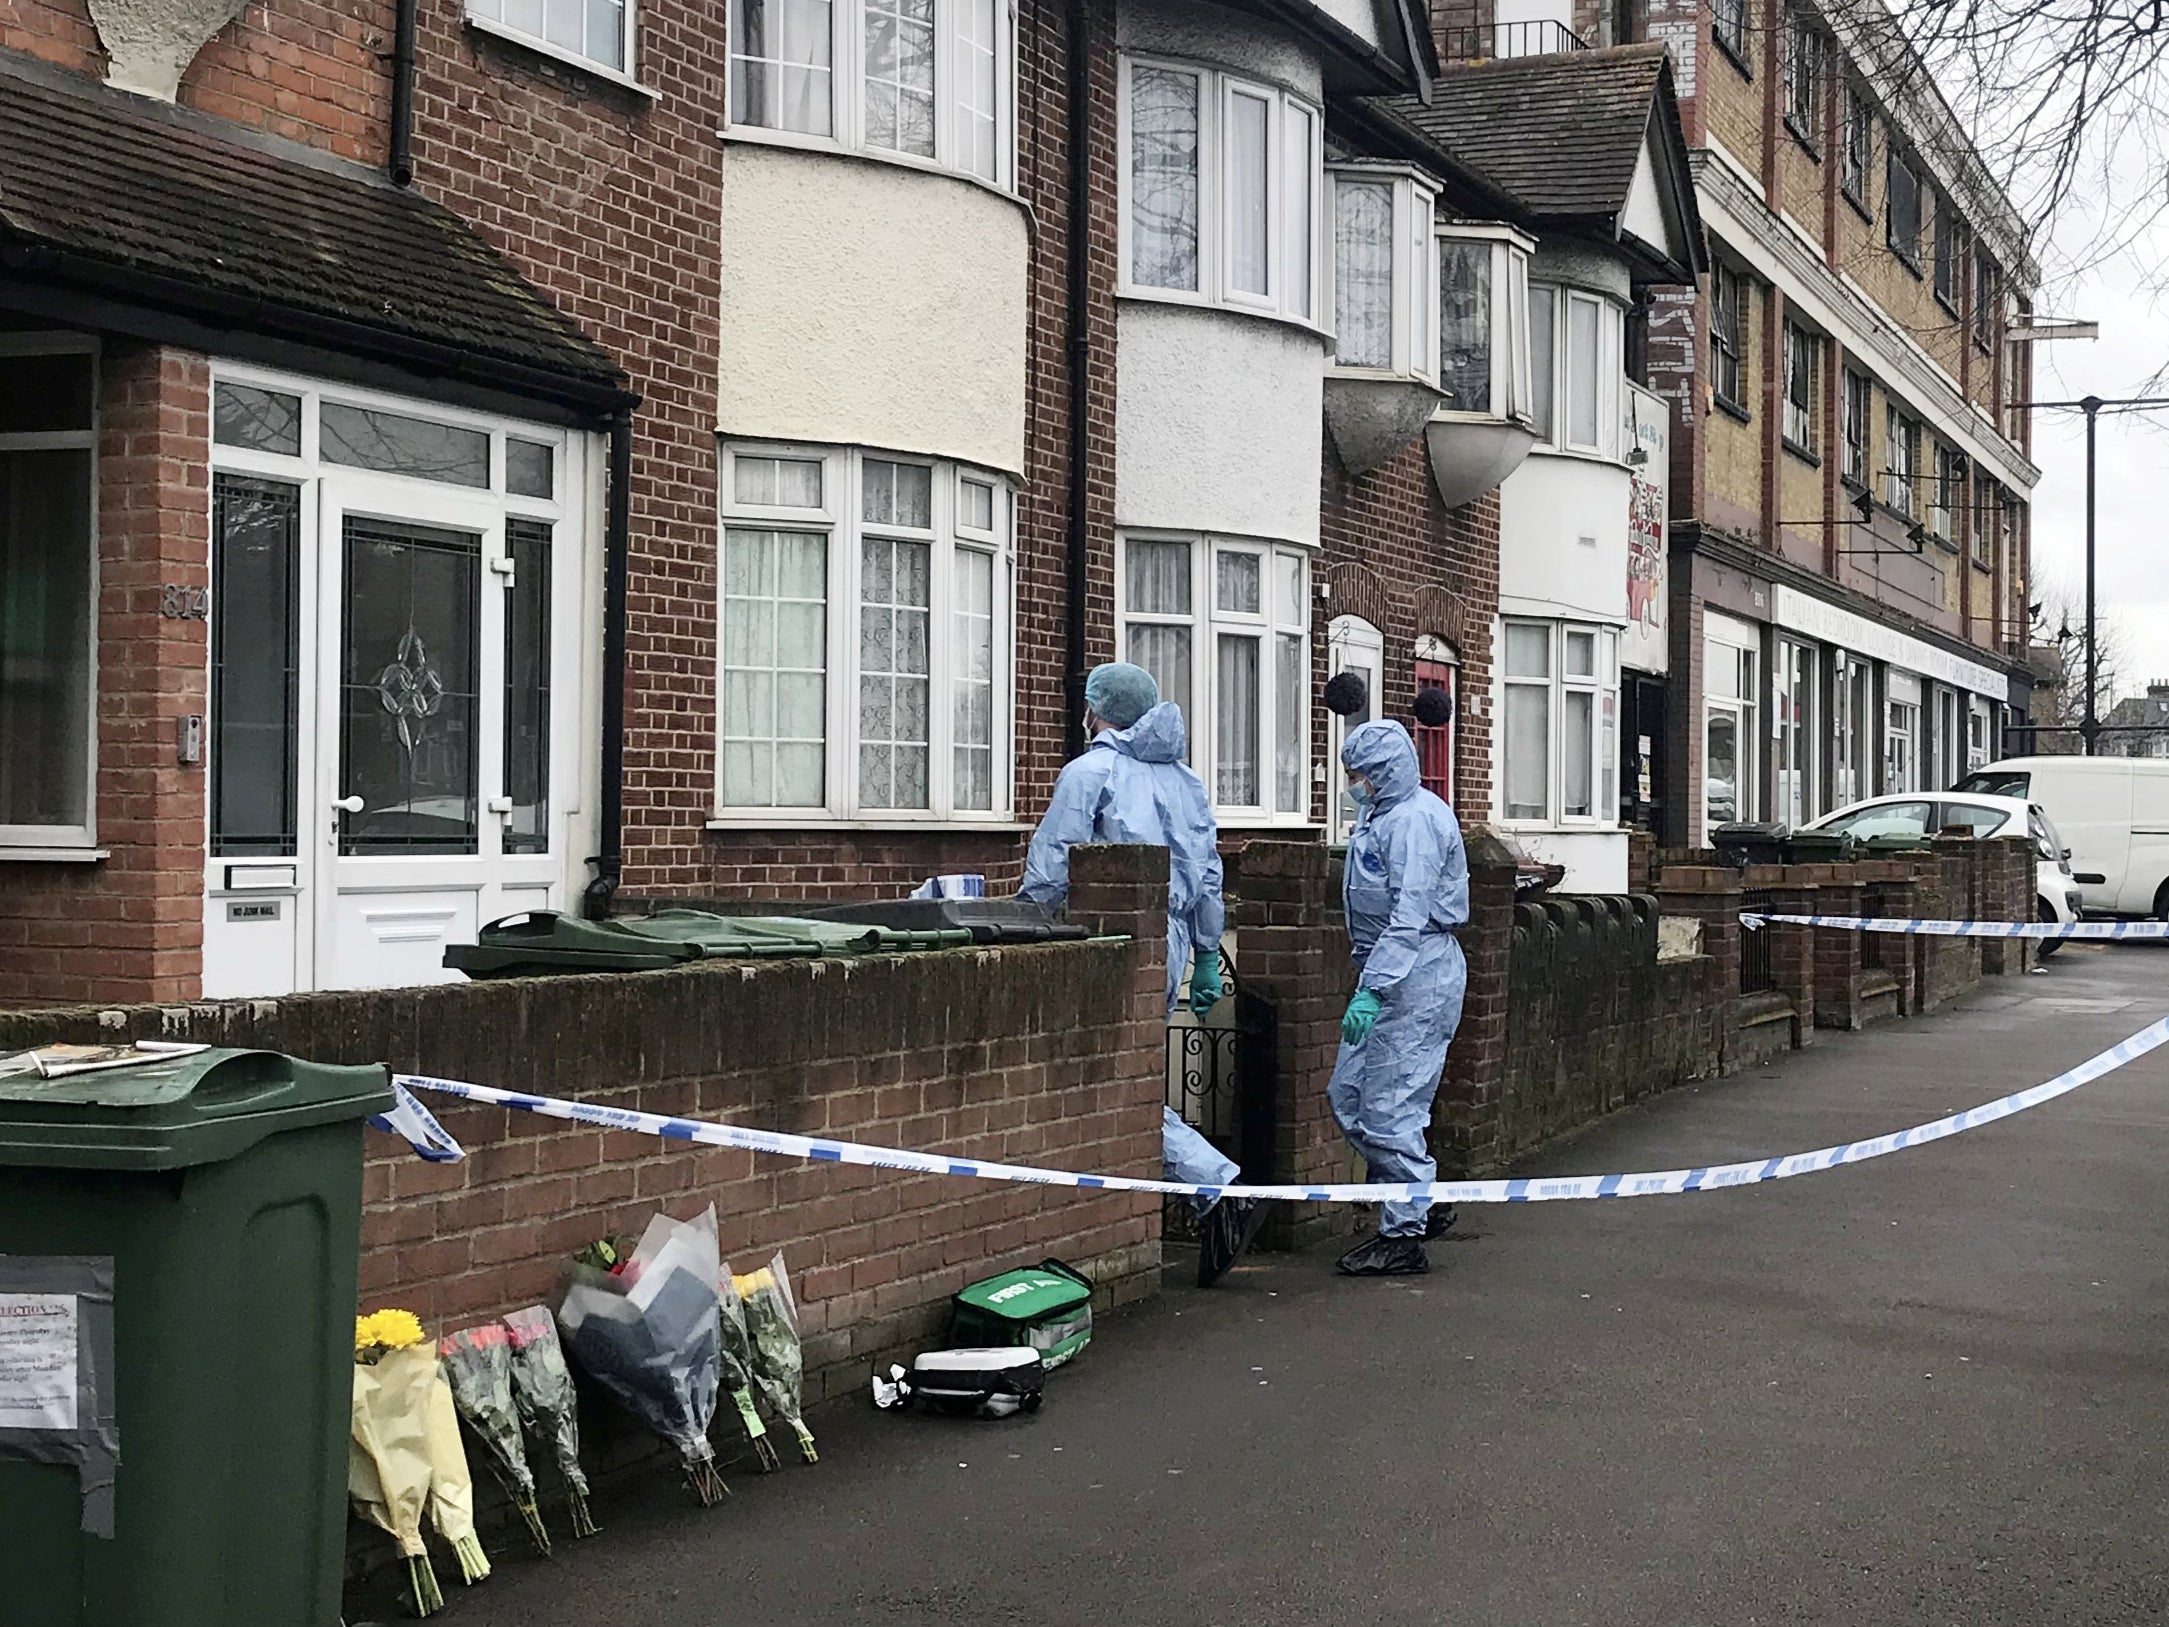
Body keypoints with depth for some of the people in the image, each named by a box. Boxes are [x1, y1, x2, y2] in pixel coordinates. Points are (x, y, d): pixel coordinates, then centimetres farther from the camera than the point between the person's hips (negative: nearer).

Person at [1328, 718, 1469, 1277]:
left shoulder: (1415, 819, -16)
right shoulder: (1383, 815, 17)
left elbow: (1409, 917, -23)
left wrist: (1372, 990, -27)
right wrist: (1370, 983, 20)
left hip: (1418, 975, -11)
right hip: (1392, 976, 11)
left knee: (1390, 1107, -8)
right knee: (1348, 1095, 12)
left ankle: (1405, 1236, 1)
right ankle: (1424, 1204, 21)